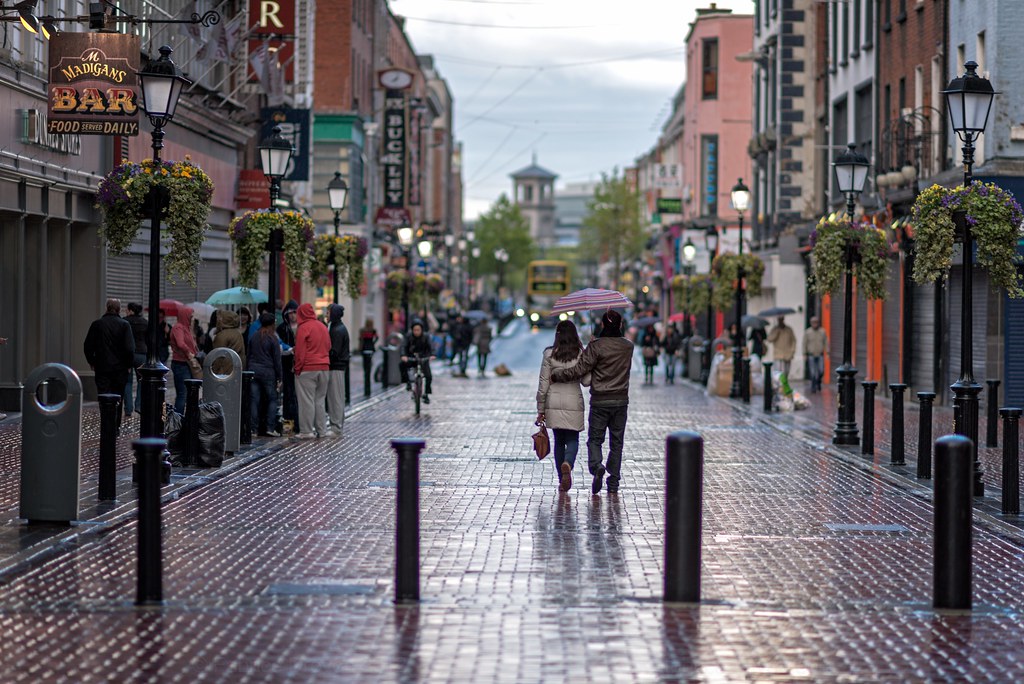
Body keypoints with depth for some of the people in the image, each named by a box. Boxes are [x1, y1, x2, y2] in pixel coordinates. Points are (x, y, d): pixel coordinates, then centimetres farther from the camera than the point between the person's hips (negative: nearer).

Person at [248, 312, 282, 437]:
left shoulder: (254, 337, 9)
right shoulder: (273, 339, -7)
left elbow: (248, 355, 12)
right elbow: (277, 360, -6)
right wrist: (279, 378, -1)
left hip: (253, 370, 4)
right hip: (267, 372, -4)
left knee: (254, 401, 4)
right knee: (272, 399, 5)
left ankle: (254, 428, 1)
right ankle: (270, 428, -2)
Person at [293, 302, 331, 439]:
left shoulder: (304, 328, -10)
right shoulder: (323, 327, 12)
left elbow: (300, 351, -12)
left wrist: (297, 367, -6)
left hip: (307, 368, -7)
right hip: (324, 367, 7)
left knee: (306, 400, -3)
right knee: (320, 399, 13)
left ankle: (307, 431, -3)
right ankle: (322, 430, 12)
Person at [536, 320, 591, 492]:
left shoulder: (550, 354, -4)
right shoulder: (581, 354, -5)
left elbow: (543, 384, -2)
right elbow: (586, 381, -3)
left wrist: (540, 410, 5)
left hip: (554, 404, 1)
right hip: (574, 403, -1)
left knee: (559, 441, 13)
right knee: (572, 440, 7)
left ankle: (561, 480, 14)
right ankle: (567, 464, -24)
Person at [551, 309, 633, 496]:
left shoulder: (596, 347, -13)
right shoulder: (628, 347, 1)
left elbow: (579, 370, -14)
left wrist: (555, 375, -2)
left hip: (600, 401, -3)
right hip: (621, 400, 3)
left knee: (595, 439, 7)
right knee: (616, 442, 10)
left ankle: (597, 466, -21)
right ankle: (614, 483, 11)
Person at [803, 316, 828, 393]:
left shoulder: (822, 332, 0)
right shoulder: (807, 332, -3)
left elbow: (826, 343, 3)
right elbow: (805, 344, 0)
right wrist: (805, 354, -2)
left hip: (820, 355, 1)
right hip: (811, 355, -1)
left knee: (821, 371, -4)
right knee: (813, 372, -4)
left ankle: (818, 382, 24)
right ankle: (813, 387, 6)